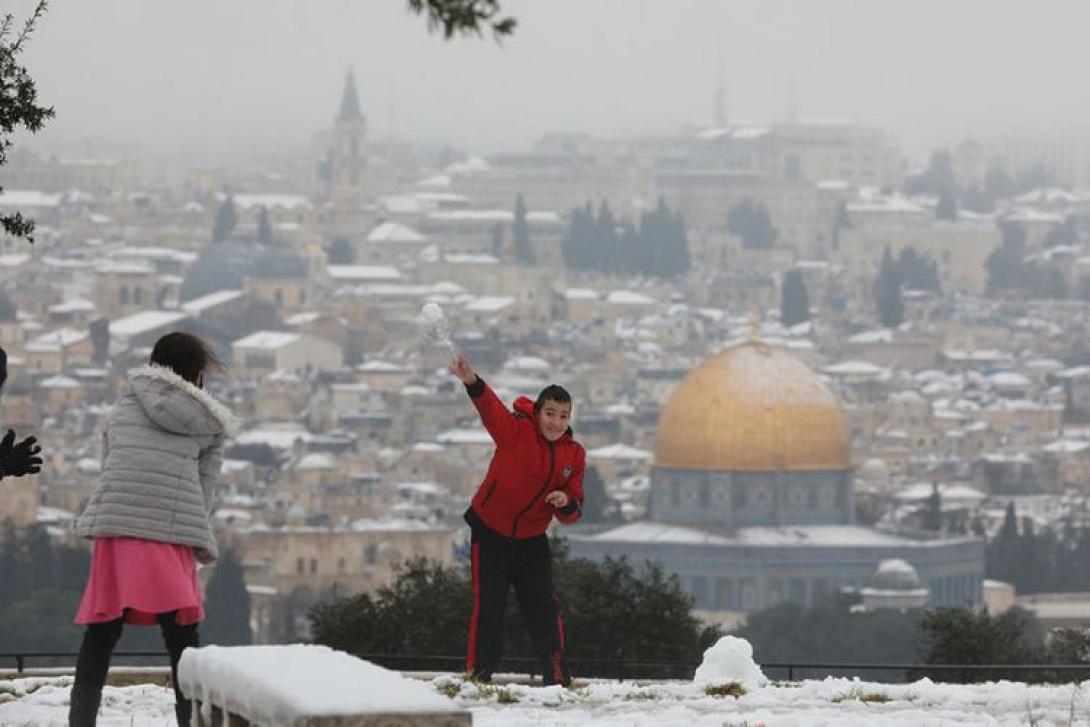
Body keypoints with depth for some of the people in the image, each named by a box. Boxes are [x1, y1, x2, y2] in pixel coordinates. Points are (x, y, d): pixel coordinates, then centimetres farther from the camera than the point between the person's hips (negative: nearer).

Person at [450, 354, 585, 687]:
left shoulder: (574, 454, -2)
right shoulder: (517, 431, -17)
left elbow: (573, 512, 3)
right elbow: (492, 409, -38)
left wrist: (566, 503, -22)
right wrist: (473, 383, -59)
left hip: (532, 540, 4)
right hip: (490, 534, -4)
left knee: (544, 607, 1)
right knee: (488, 607, -3)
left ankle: (556, 673, 10)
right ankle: (478, 672, 7)